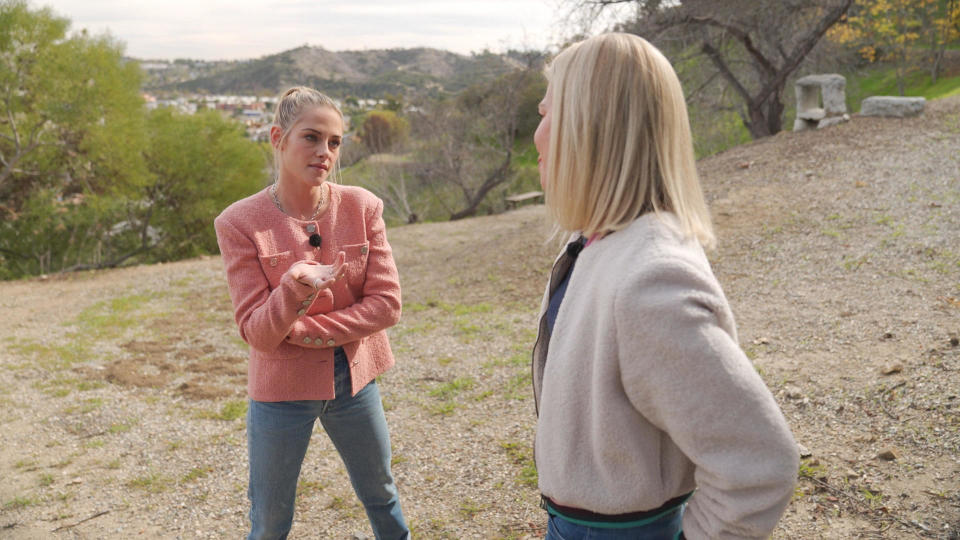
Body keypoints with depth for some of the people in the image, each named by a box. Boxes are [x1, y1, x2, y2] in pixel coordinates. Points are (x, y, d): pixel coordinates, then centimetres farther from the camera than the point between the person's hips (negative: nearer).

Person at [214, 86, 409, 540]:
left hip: (353, 379, 2)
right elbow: (257, 333, -15)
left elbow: (386, 303, -10)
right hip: (280, 387, -2)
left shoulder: (362, 207, -8)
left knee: (382, 497, 22)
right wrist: (293, 291, -36)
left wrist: (304, 330, -17)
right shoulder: (240, 223, -14)